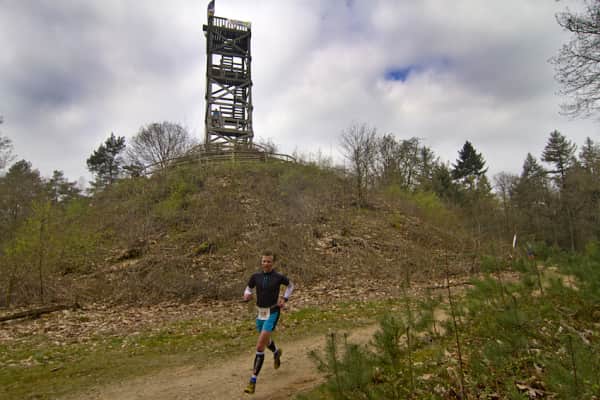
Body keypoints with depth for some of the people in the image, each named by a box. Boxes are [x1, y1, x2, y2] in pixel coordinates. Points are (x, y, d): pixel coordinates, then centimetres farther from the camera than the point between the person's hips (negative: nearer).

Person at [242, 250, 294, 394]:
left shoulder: (279, 277, -11)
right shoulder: (256, 276, -4)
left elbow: (291, 285, 7)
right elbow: (248, 289, 8)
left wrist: (285, 299, -5)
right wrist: (246, 296, -14)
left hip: (273, 313, -5)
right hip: (260, 313, 5)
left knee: (260, 347, -14)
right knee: (266, 341, 28)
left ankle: (253, 380, -4)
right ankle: (276, 352, 63)